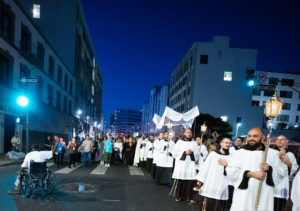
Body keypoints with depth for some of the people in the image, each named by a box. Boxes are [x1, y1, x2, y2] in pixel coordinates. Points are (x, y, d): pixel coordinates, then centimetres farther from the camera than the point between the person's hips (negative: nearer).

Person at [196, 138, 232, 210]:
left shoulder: (230, 157, 8)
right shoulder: (213, 154, 3)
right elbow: (205, 166, 2)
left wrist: (226, 165, -10)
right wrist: (200, 179, 0)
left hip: (222, 187, 2)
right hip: (209, 185, -1)